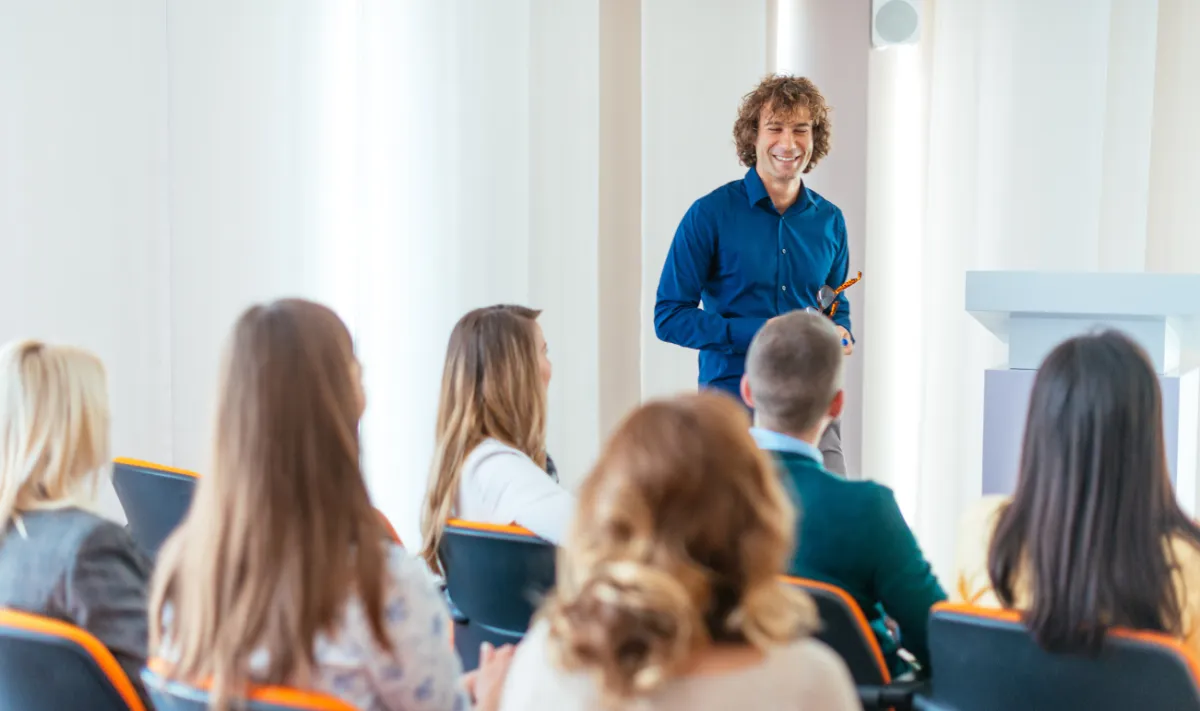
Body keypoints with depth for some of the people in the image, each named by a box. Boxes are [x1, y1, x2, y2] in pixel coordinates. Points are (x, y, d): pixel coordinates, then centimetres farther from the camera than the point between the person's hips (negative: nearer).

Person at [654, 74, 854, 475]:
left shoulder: (829, 220, 9)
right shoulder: (711, 214, -4)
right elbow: (669, 317, -7)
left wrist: (839, 335, -1)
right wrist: (759, 333, -16)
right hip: (732, 401, -3)